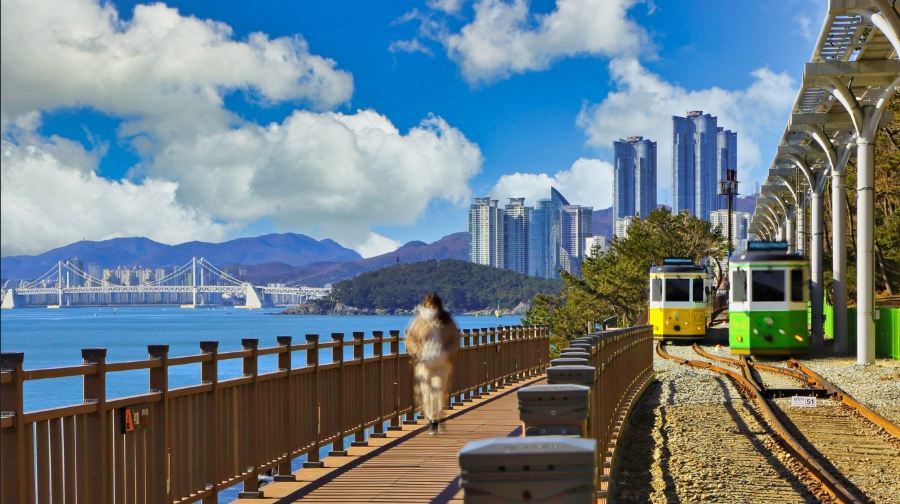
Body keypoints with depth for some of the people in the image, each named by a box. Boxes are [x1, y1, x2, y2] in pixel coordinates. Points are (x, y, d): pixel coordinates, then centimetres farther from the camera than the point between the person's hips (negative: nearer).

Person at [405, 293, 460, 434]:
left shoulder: (447, 322, 3)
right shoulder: (419, 321, 0)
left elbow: (455, 339, 8)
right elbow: (410, 339, 5)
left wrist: (448, 354, -7)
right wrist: (418, 353, -10)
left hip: (442, 364, 0)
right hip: (424, 363, 0)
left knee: (439, 391, -4)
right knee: (426, 391, -2)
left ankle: (436, 421, 7)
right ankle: (431, 420, 11)